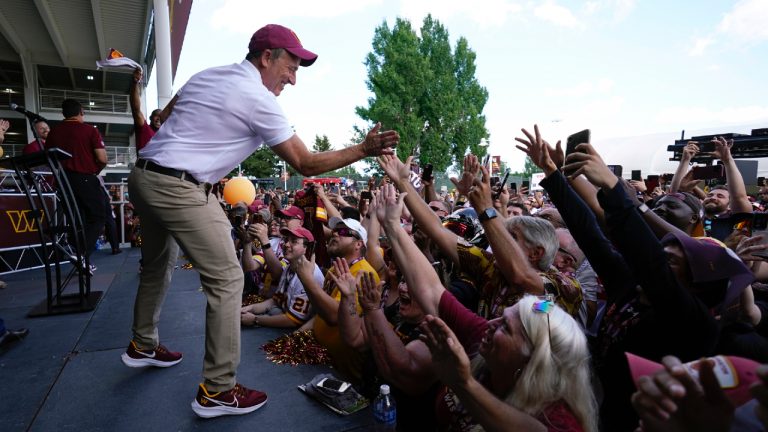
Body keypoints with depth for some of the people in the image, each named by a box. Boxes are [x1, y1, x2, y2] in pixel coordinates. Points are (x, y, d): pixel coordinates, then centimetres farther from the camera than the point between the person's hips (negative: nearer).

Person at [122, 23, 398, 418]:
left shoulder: (206, 75, 14)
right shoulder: (258, 99, -11)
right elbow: (306, 165, -10)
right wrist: (362, 150, -9)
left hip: (143, 176, 10)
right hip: (180, 190, -10)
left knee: (157, 265, 26)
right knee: (227, 280, -4)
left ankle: (142, 345, 46)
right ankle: (218, 390, 3)